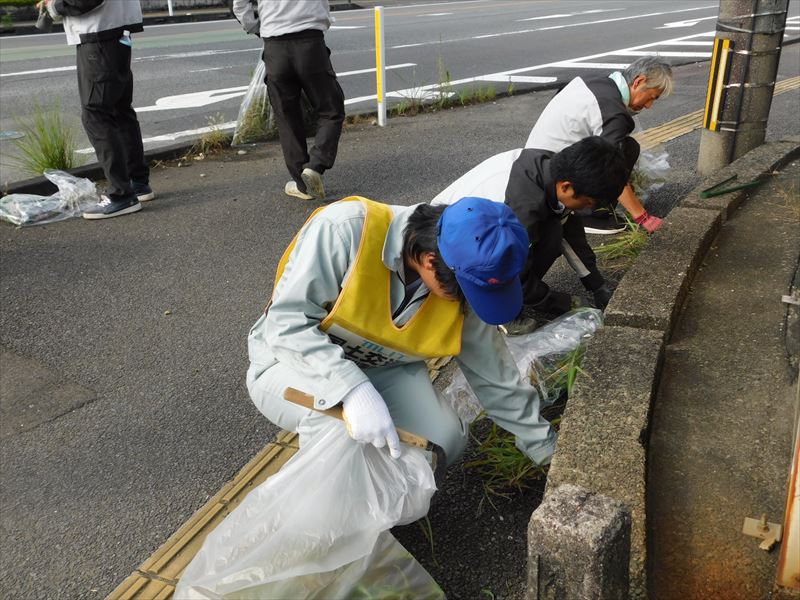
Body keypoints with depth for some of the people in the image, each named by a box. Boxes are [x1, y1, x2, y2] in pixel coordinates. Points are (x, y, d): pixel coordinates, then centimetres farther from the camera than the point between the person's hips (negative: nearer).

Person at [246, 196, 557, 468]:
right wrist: (352, 389, -43)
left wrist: (546, 450, 2)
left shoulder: (462, 287, -17)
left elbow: (498, 379, -4)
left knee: (445, 441, -17)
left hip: (379, 368, 4)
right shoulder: (347, 228, -33)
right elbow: (286, 320, -31)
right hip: (292, 358, -4)